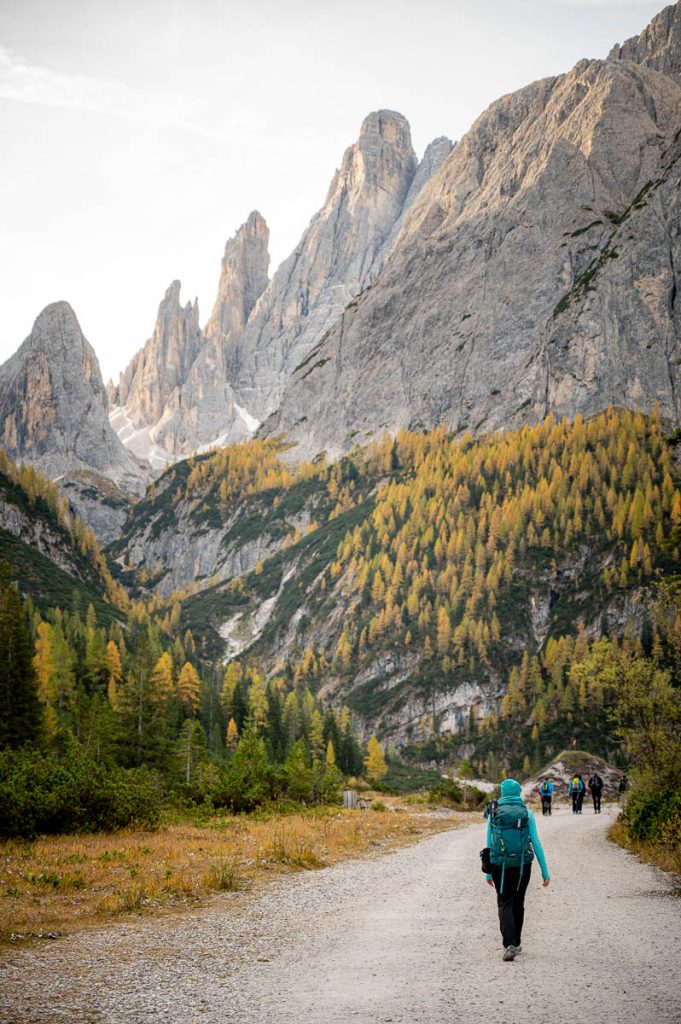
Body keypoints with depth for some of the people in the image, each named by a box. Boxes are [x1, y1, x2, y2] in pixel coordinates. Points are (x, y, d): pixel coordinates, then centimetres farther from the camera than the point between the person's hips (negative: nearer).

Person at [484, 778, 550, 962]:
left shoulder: (494, 814, 0)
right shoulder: (527, 814, -3)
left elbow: (489, 844, 2)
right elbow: (536, 843, -6)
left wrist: (488, 872, 11)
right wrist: (545, 871, -2)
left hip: (500, 865, -1)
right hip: (522, 865, 1)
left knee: (505, 905, 2)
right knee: (518, 903, 19)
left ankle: (509, 945, -17)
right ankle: (515, 944, 29)